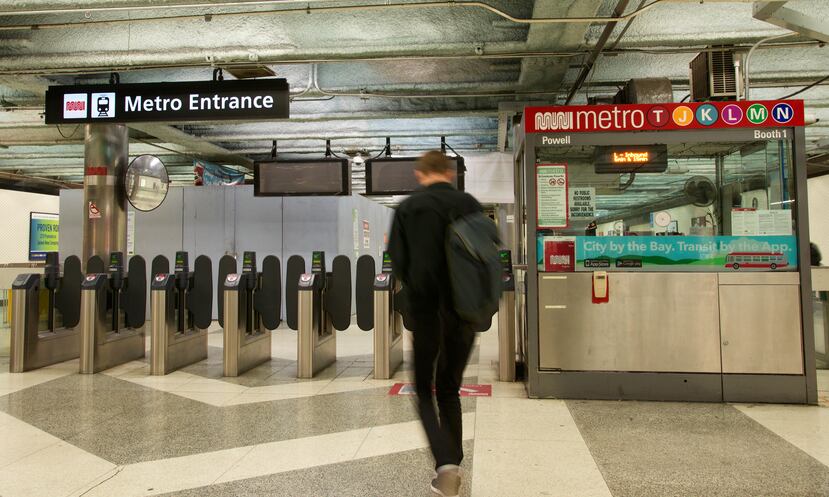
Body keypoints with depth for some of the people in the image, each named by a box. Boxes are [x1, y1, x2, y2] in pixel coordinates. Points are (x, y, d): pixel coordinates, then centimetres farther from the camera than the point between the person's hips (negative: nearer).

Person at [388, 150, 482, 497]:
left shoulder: (409, 208, -5)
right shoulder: (471, 206, 2)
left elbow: (398, 263, -4)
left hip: (426, 311, -3)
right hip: (465, 312, 3)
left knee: (424, 391, 12)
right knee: (450, 390, 19)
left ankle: (446, 463, -6)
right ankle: (453, 468, 24)